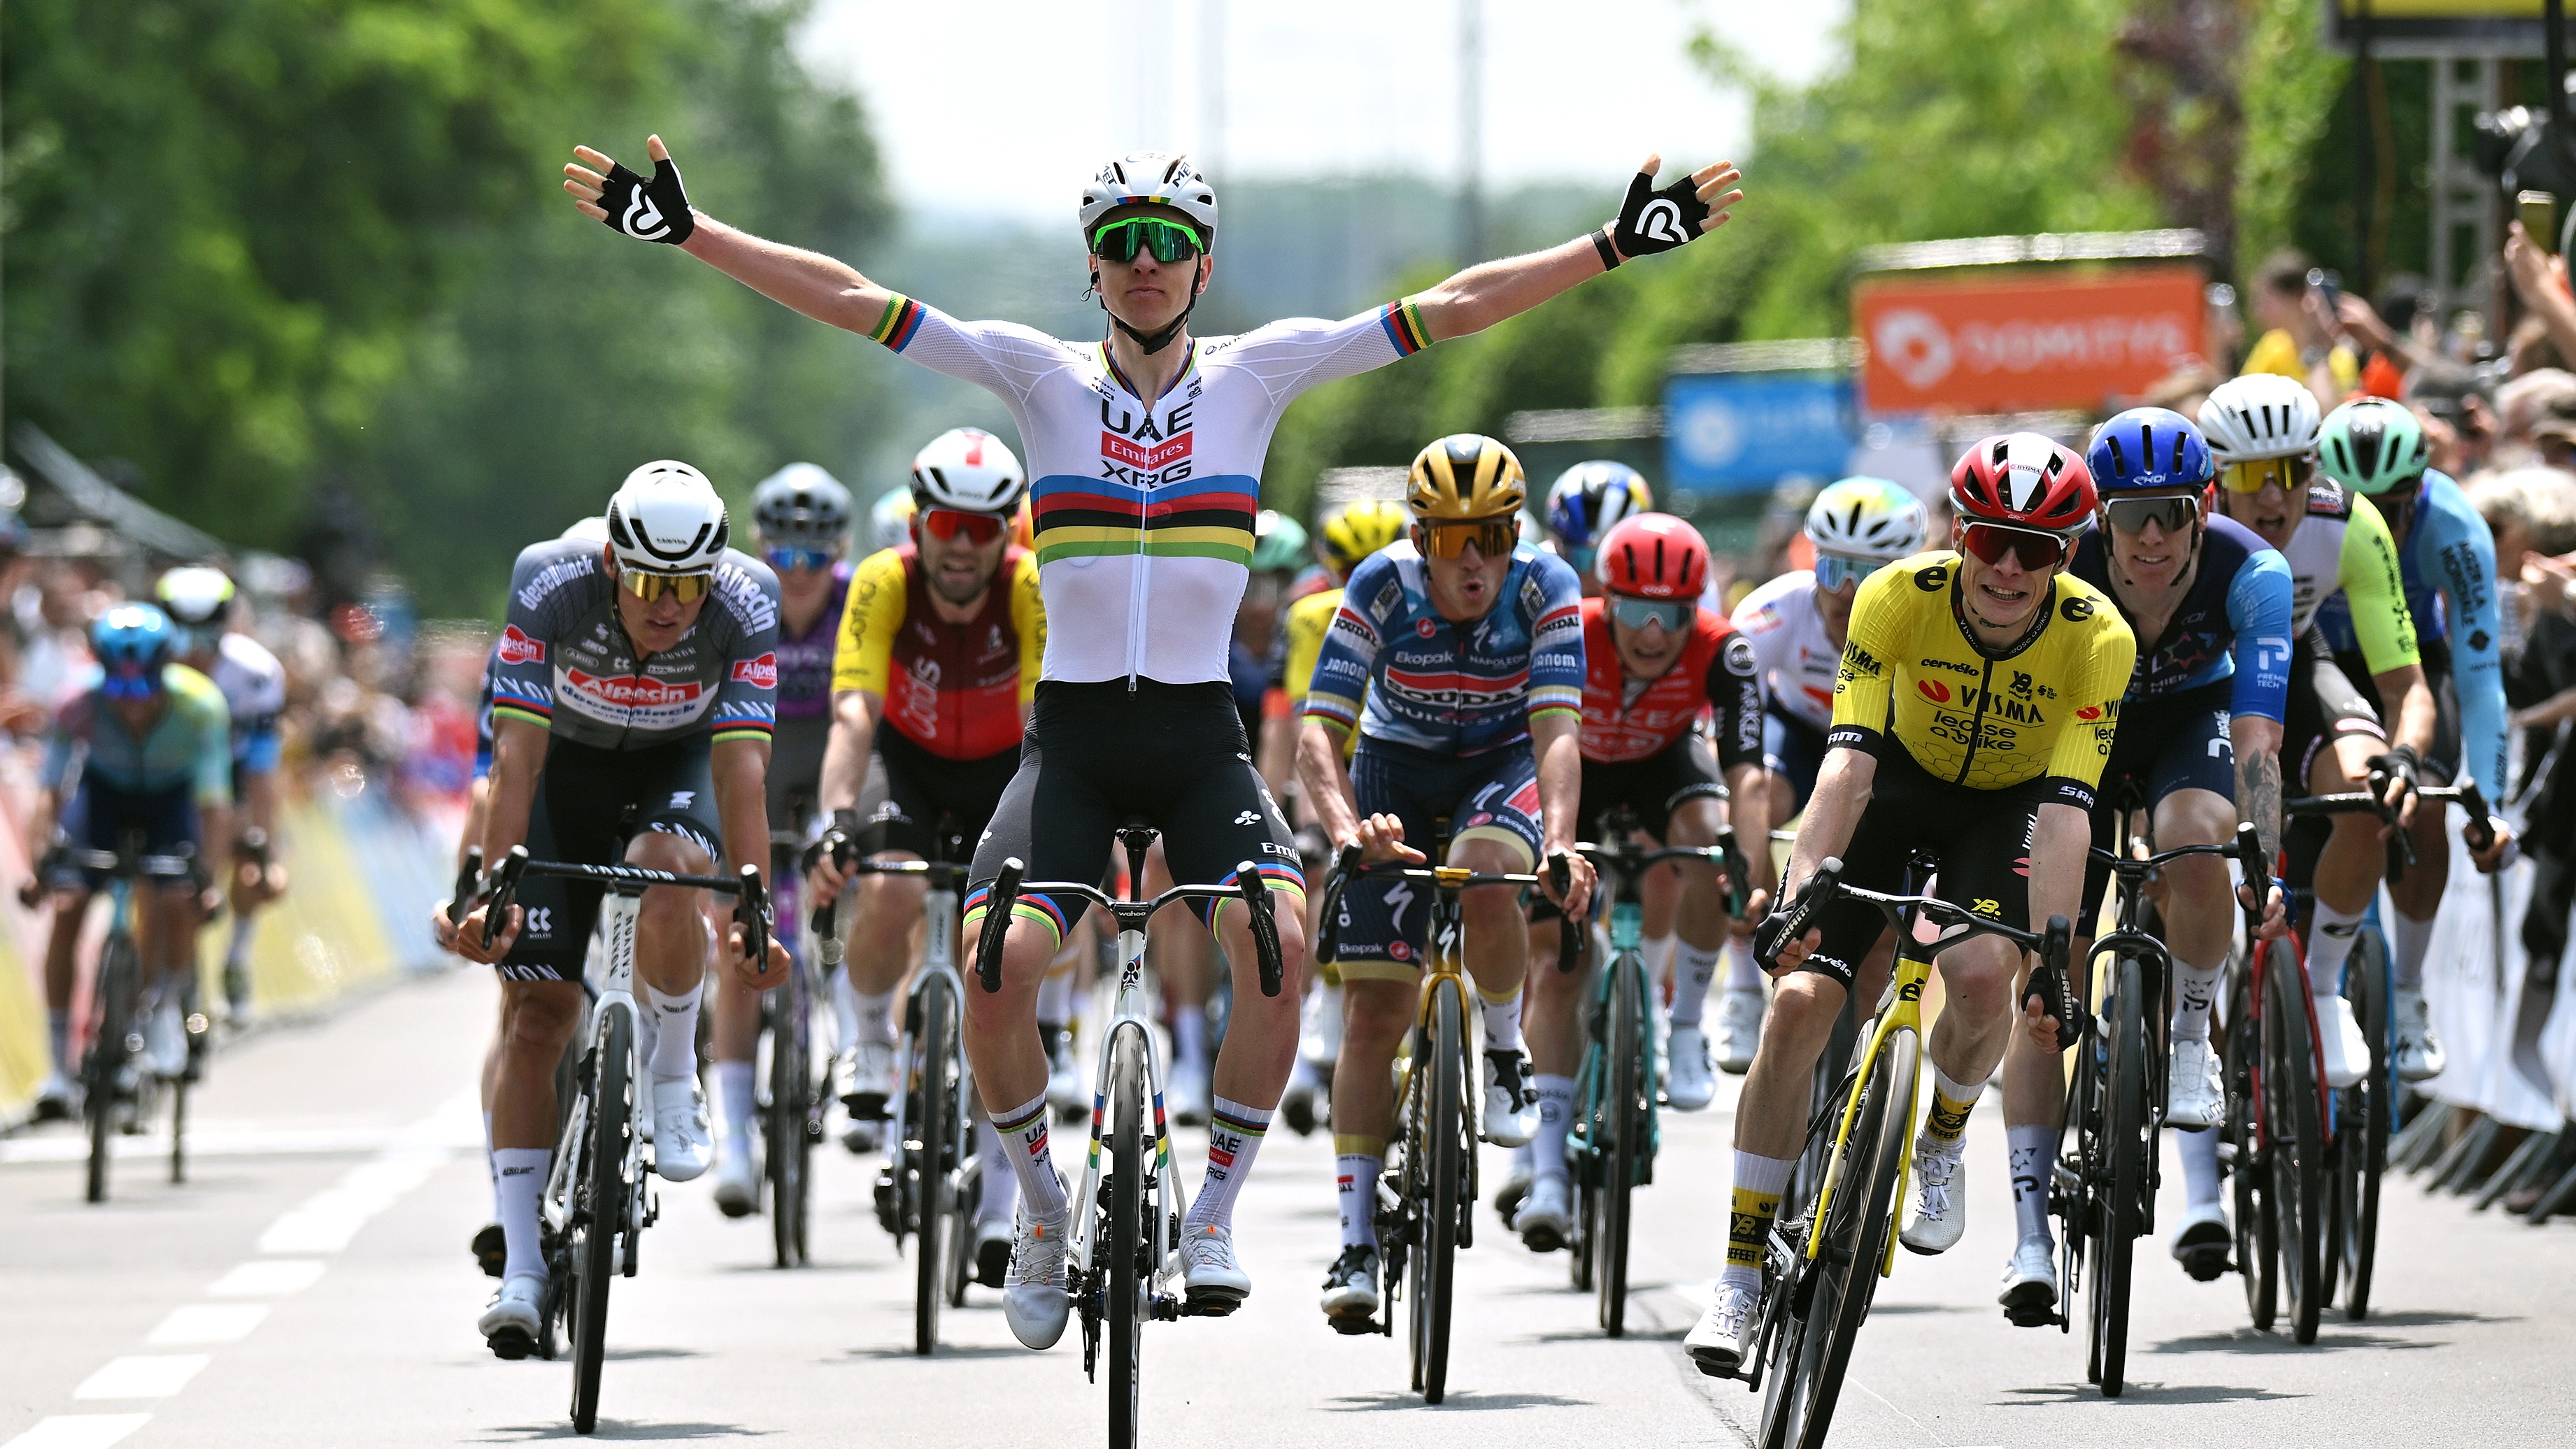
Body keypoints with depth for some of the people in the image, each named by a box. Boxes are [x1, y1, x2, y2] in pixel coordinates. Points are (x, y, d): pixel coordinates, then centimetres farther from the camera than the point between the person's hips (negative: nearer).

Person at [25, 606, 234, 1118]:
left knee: (177, 902, -23)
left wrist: (206, 873, -49)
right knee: (67, 907, -16)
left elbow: (214, 803, -36)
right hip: (103, 790, 0)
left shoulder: (201, 706, -34)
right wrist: (41, 861, -48)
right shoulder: (80, 706, -32)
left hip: (172, 795, 0)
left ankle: (166, 1012, 6)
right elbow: (50, 794, -34)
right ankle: (60, 1067, -11)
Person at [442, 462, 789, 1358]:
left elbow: (741, 765, -32)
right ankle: (523, 1269, -8)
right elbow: (517, 753, -31)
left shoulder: (745, 602, -29)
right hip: (568, 760, 0)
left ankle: (672, 1082, -8)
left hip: (678, 764, 0)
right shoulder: (551, 584, -30)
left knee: (667, 870, -35)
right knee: (536, 1008, -10)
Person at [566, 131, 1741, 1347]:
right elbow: (853, 302, -2)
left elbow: (1450, 309, 0)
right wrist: (686, 230, -8)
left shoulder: (1253, 375, 3)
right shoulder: (1045, 378, 2)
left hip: (1198, 736, 0)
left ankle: (1213, 1213, -7)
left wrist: (1617, 245, -5)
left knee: (1279, 941, -26)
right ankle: (1042, 1206, 6)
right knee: (997, 968, -21)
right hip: (1071, 734, 0)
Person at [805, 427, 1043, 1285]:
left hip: (1004, 773, 0)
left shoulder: (1033, 588, -29)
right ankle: (871, 1038, 2)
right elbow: (854, 715, -37)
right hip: (914, 767, 0)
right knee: (889, 896, -30)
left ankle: (1000, 1200, -3)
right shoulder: (885, 585, -28)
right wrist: (837, 823, -52)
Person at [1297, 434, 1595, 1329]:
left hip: (1503, 767, -1)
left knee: (1483, 875, -36)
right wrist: (1344, 827, -49)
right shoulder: (1382, 587, -24)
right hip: (1397, 772, 1)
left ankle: (1505, 1052, -8)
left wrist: (1559, 845, -51)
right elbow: (1319, 731, -29)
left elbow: (1558, 733, -33)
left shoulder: (1545, 589, -24)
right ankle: (1357, 1243, -2)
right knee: (1375, 1013, -7)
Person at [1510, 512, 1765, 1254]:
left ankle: (1686, 1028, -13)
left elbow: (1745, 774, -38)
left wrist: (1756, 878, -51)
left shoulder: (1721, 655, -32)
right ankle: (1549, 1172, -10)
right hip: (1578, 771, -1)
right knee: (1555, 971, -11)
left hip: (1663, 761, 1)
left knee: (1709, 839, -34)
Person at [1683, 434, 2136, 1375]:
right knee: (1800, 998, -15)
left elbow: (2067, 809, -33)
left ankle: (1941, 1148, 4)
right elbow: (1847, 762, -35)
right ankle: (1743, 1270, -4)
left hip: (2007, 805, -1)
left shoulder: (2098, 637, -29)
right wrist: (1795, 898, -47)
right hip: (1900, 781, 1)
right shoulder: (1898, 597, -28)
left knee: (1983, 978, -29)